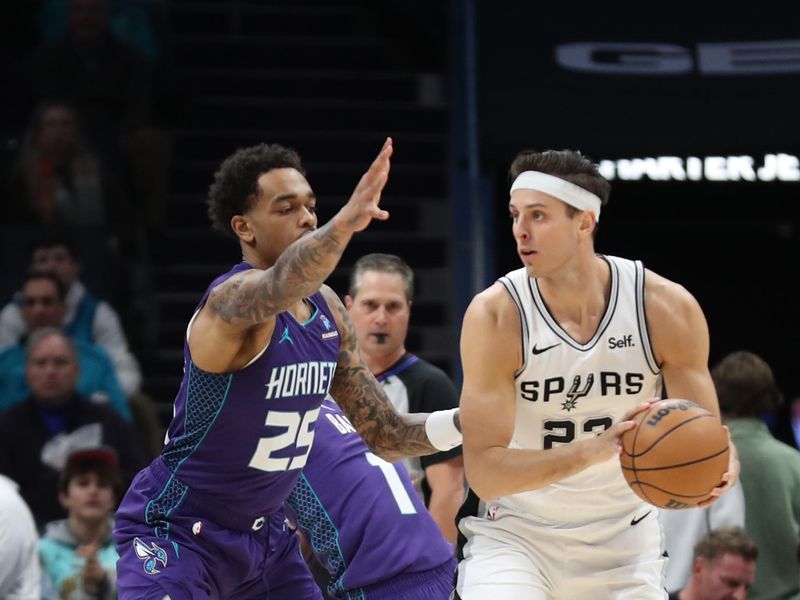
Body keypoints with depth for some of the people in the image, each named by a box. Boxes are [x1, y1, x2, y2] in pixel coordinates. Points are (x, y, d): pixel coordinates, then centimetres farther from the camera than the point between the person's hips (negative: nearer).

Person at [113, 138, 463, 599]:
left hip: (262, 532, 8)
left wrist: (464, 422, -11)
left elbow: (384, 434, 8)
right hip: (175, 531, -8)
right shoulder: (234, 298, -22)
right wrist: (345, 222, -68)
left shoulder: (327, 308, 2)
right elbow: (276, 288, -50)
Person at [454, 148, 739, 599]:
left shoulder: (668, 308, -13)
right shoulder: (495, 316, -18)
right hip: (515, 533, -2)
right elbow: (484, 471, -22)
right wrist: (594, 450, -36)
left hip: (624, 539, 3)